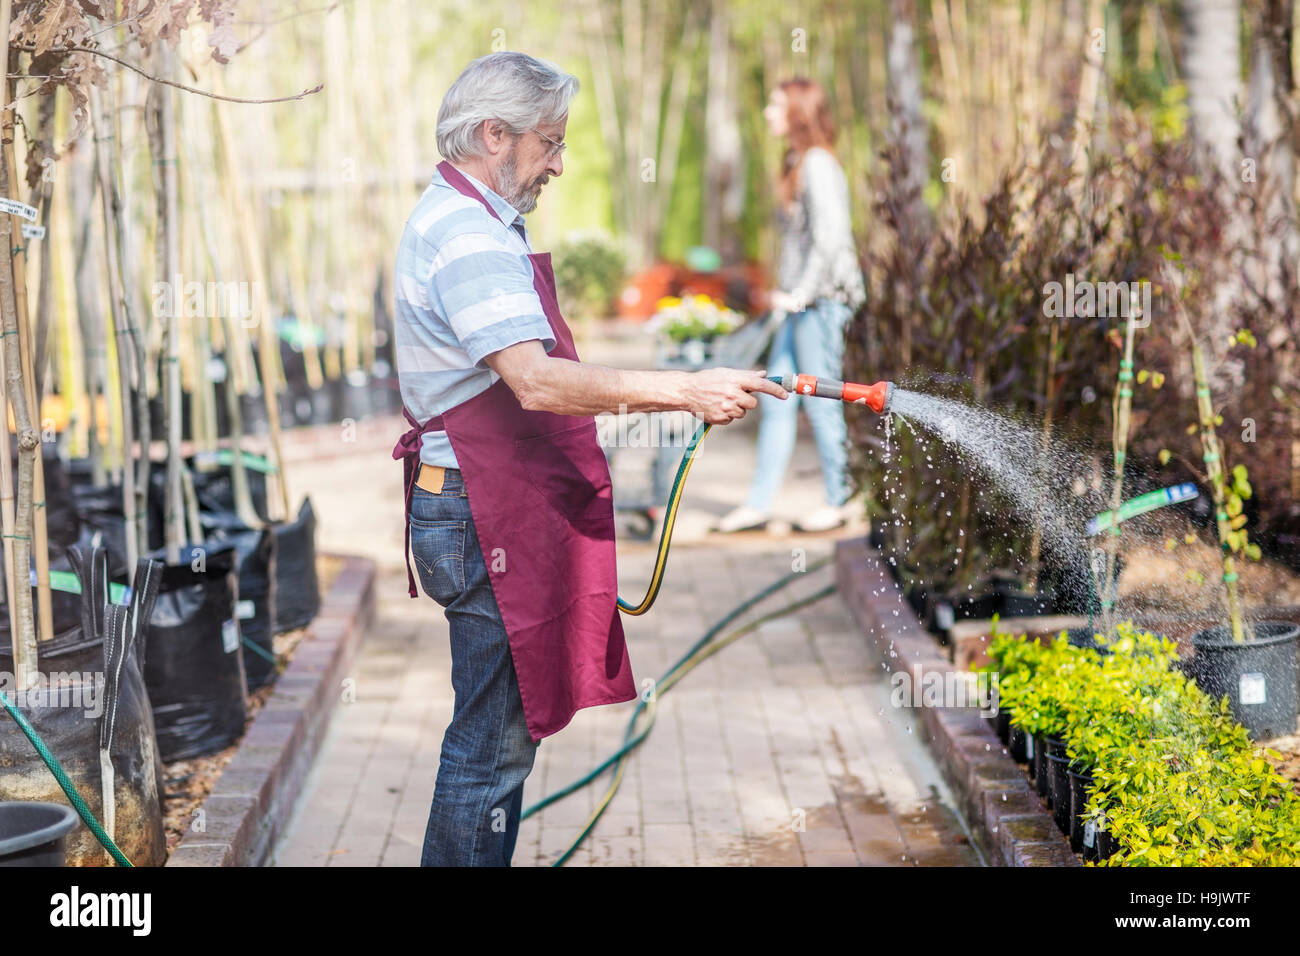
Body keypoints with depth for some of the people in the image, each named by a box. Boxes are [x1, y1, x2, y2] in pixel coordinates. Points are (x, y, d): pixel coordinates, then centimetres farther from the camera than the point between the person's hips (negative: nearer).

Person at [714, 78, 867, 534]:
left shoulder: (818, 166, -14)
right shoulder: (797, 163, 15)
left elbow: (829, 238, -21)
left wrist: (801, 294, -16)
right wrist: (790, 294, 14)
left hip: (822, 299, -10)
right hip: (801, 302, 10)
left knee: (821, 402, -1)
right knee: (776, 400, 9)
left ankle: (837, 502, 11)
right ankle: (759, 504, 14)